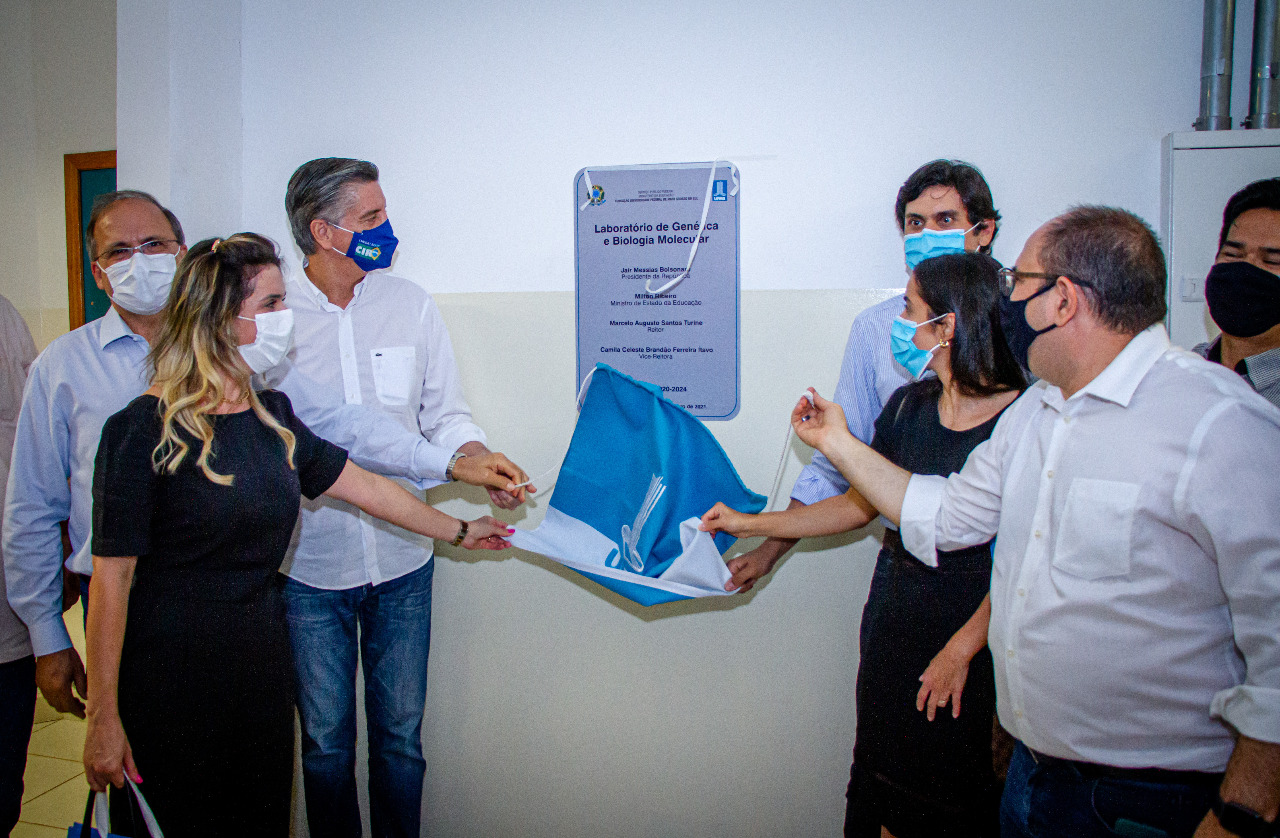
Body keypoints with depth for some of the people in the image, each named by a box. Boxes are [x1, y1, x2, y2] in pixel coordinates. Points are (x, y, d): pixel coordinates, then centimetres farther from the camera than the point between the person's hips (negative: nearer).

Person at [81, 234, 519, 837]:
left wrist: (459, 532, 19)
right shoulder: (143, 429, -14)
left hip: (261, 668, 6)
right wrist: (102, 717, -13)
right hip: (168, 681, -6)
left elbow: (365, 487, 14)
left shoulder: (271, 416, 6)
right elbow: (113, 576, -14)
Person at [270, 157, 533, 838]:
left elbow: (445, 412, 4)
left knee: (400, 734, 13)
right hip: (310, 562, -2)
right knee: (325, 738, 14)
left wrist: (474, 454, -16)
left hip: (401, 560, 2)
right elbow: (333, 423, -11)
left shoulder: (410, 304, 2)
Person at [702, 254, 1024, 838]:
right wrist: (752, 524, 12)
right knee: (877, 767, 12)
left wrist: (963, 646, -15)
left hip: (975, 628, -5)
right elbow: (860, 504, 11)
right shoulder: (908, 405, 2)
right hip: (893, 612, 5)